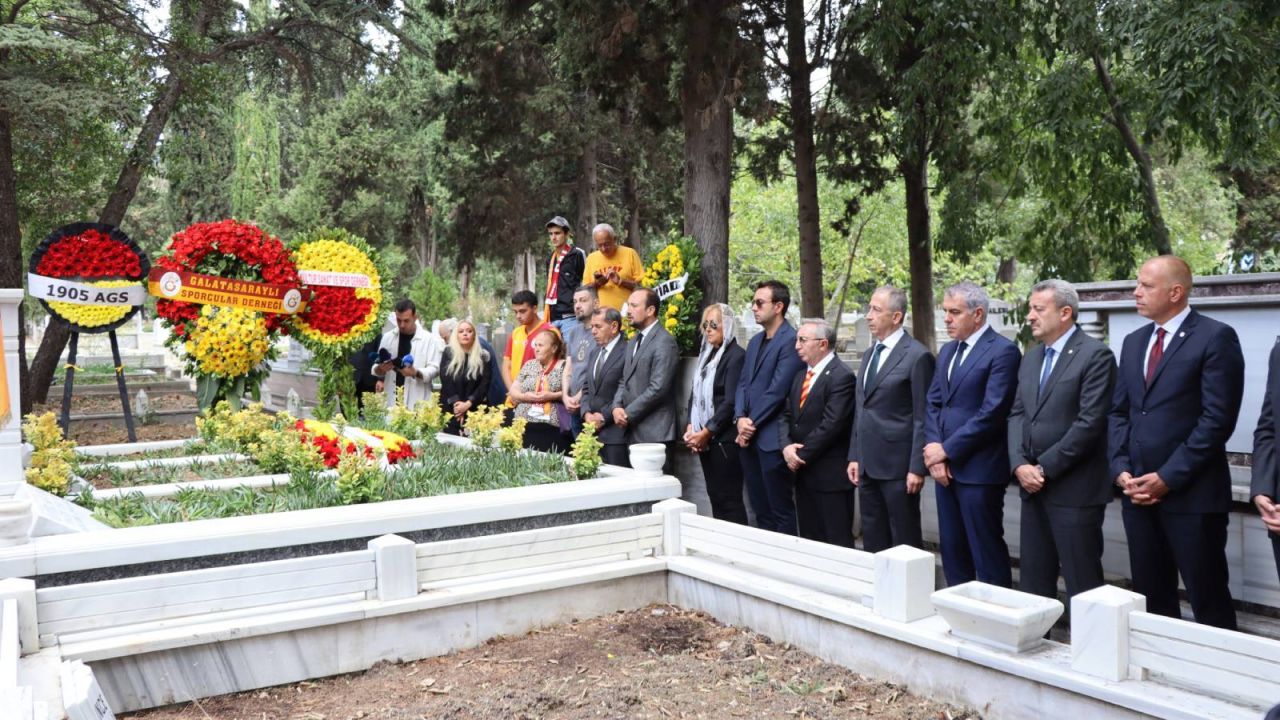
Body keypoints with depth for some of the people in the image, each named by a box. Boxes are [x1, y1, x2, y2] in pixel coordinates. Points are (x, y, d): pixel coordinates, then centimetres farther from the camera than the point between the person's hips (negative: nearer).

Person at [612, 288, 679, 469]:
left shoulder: (664, 342, -10)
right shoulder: (633, 342, 19)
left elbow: (658, 388, -17)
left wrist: (628, 413, -11)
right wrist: (617, 406, 0)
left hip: (654, 434, -8)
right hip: (633, 432, 8)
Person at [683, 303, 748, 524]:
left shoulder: (736, 355, -11)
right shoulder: (707, 354, 14)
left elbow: (731, 402, -16)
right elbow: (695, 393, 15)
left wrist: (706, 432, -15)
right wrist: (691, 427, 2)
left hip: (724, 438, -8)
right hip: (704, 438, 8)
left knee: (729, 498, -4)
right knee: (714, 495, 11)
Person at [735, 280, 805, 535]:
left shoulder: (790, 340, -13)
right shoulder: (756, 341, 16)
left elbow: (778, 390, -18)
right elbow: (743, 383, 14)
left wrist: (751, 423, -10)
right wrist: (740, 418, -3)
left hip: (772, 438, -8)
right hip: (748, 437, 8)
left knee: (780, 509, 0)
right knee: (760, 509, 14)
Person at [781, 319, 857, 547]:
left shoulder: (841, 376, -13)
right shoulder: (801, 374, 14)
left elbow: (831, 424, -19)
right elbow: (787, 415, 11)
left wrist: (801, 455, -13)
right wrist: (786, 446, -7)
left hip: (830, 473, -8)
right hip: (803, 471, 8)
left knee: (838, 542, -1)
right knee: (809, 540, 13)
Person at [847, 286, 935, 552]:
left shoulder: (917, 355, -10)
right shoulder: (869, 355, 15)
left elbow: (922, 418, -12)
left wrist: (917, 468, -15)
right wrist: (854, 457, 12)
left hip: (898, 465, -8)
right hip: (868, 465, 8)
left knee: (905, 540, 3)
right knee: (872, 538, 14)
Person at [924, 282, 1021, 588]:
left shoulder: (1002, 351, -10)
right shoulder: (947, 351, 16)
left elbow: (991, 413, -17)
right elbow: (933, 404, 12)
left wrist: (946, 449, -13)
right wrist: (934, 450, -3)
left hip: (978, 469, -7)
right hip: (945, 466, 8)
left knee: (987, 552, 0)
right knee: (951, 550, 12)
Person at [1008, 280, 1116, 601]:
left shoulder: (1095, 355, -9)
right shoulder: (1031, 357, 14)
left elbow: (1089, 423, -16)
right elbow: (1017, 414, 11)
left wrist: (1044, 468, -14)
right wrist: (1020, 464, -5)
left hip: (1074, 488, -7)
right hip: (1033, 486, 7)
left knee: (1082, 585, 1)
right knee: (1033, 580, 13)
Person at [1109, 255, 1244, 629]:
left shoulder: (1215, 338, -7)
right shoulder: (1133, 342, 15)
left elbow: (1217, 419, -13)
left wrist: (1168, 478, -15)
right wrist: (1122, 470, 0)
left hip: (1191, 493, -6)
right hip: (1137, 490, 6)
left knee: (1208, 600, 3)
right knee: (1151, 597, 13)